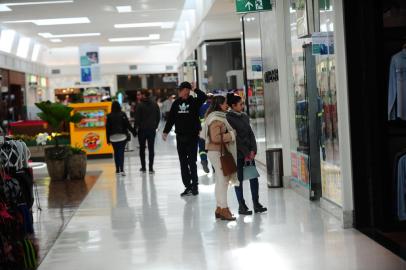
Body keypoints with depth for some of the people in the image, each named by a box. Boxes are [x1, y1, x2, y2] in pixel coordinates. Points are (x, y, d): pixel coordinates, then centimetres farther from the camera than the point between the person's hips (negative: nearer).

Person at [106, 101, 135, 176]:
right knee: (121, 152, -5)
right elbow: (128, 125, -5)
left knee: (116, 153, 13)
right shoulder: (122, 115, -5)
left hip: (113, 137, 1)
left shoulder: (109, 116, -1)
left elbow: (107, 128, 1)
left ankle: (117, 170, 18)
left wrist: (108, 139, 6)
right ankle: (122, 170, -18)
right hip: (122, 136, -1)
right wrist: (133, 132, 6)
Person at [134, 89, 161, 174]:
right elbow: (158, 117, 8)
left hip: (142, 130, -3)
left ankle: (143, 167, 10)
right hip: (152, 130, 3)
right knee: (151, 149, 4)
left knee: (142, 149, 9)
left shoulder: (140, 105, -12)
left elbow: (137, 119, -12)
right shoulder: (155, 105, 3)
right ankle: (151, 168, 0)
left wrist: (135, 128, -1)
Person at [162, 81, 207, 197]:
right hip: (180, 136, 4)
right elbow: (170, 118, 9)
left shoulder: (194, 101, -4)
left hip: (192, 136, -4)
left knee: (192, 162, -4)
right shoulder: (176, 103, 6)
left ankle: (194, 185, 3)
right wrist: (166, 131, 4)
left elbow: (203, 97, -24)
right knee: (183, 163, 7)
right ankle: (188, 186, 13)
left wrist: (195, 89, -15)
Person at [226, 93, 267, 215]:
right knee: (239, 179, 2)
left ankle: (256, 203, 10)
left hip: (249, 152, 6)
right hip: (237, 153, -6)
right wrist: (246, 153, -13)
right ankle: (241, 206, 8)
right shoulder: (229, 118, -11)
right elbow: (235, 137, -13)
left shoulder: (244, 116, 10)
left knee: (254, 177, 4)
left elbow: (251, 134, 9)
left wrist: (253, 150, -2)